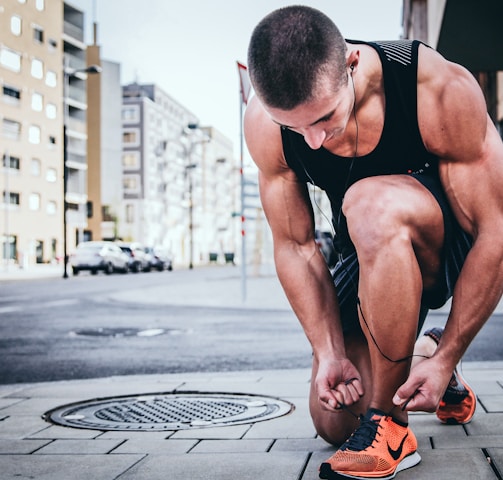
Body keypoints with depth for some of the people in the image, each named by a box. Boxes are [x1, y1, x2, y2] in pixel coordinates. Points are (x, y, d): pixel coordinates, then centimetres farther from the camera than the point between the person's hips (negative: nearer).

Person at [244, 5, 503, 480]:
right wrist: (329, 352, -18)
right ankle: (419, 352, 31)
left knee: (371, 205, -38)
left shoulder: (442, 90, -31)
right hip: (374, 257, 4)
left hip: (457, 248, -4)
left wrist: (447, 359, -24)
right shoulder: (264, 124, -20)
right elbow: (295, 247, -11)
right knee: (333, 419, -1)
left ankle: (389, 425, -24)